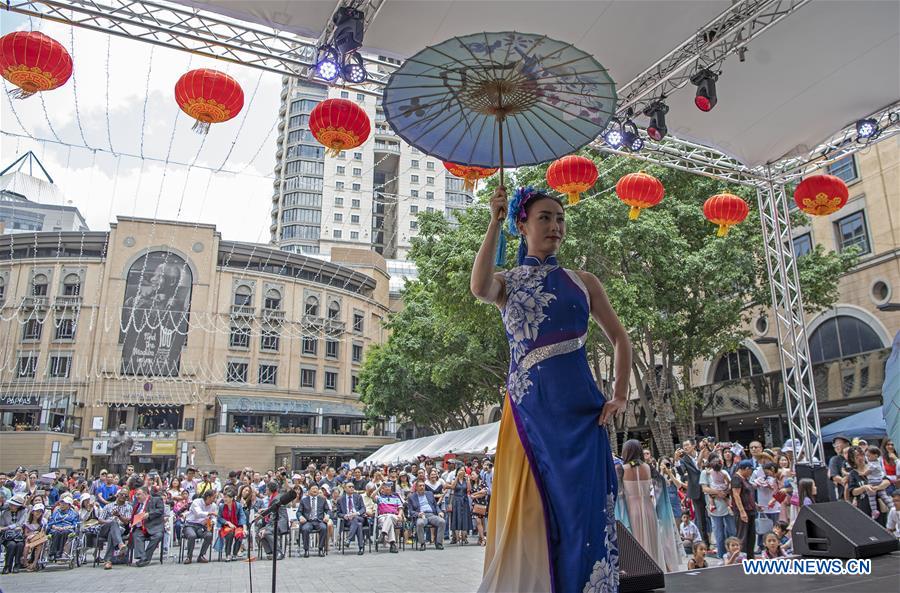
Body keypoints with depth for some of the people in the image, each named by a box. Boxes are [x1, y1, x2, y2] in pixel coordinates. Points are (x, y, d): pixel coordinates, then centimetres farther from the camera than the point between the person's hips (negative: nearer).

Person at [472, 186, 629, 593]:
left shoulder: (582, 281, 12)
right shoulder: (507, 283, 8)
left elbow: (619, 338, 16)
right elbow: (479, 288, -17)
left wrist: (620, 396, 4)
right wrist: (494, 224, -12)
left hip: (579, 409, 1)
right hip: (529, 409, -1)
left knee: (582, 508, 1)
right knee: (530, 514, 2)